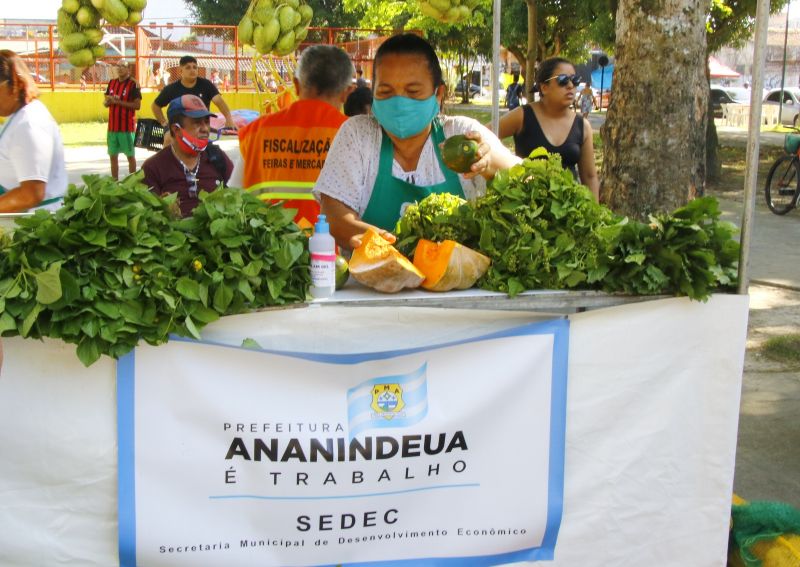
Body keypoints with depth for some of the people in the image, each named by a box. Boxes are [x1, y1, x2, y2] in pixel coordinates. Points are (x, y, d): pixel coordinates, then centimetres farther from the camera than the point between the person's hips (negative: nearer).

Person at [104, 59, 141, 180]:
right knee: (113, 155, 9)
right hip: (112, 126, 6)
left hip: (127, 126, -6)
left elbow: (137, 105, -15)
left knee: (130, 155, 3)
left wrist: (119, 102, -18)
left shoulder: (133, 84, -7)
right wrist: (109, 101, -7)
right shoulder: (111, 83, 11)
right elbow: (105, 103, 17)